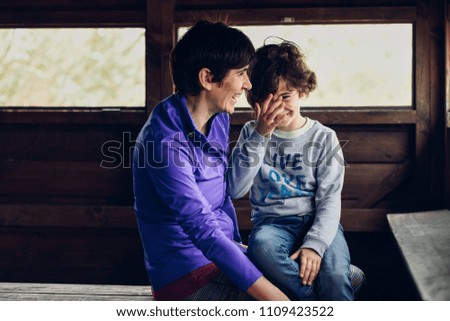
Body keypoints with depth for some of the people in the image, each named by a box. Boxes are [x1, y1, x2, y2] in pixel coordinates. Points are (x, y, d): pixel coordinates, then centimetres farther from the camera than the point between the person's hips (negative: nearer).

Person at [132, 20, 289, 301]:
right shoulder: (166, 139, -23)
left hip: (223, 252, 9)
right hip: (189, 277, -8)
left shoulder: (219, 119, 4)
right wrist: (272, 295, -29)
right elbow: (204, 230, -28)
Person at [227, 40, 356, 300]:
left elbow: (330, 200, -2)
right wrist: (260, 136, -12)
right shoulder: (252, 133, 9)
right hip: (272, 222, 1)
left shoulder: (324, 137, 6)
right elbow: (235, 190, -5)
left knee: (336, 277, -33)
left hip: (318, 222, -1)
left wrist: (315, 243, -20)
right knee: (261, 245, -37)